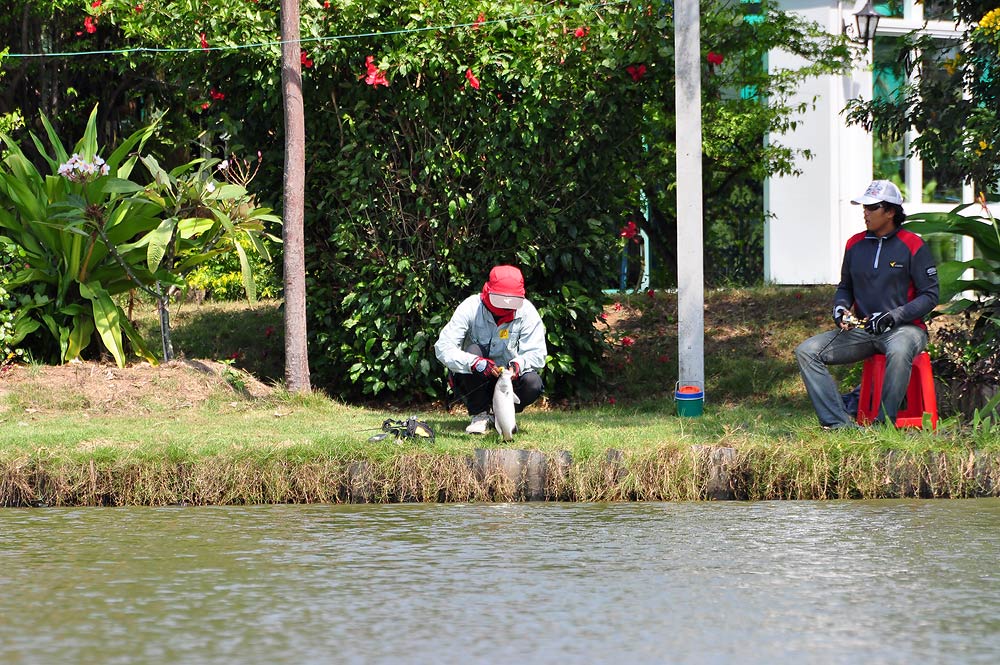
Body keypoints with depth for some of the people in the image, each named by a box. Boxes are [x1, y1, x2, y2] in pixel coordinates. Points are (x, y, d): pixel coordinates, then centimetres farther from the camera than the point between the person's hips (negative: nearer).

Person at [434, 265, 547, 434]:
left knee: (533, 383, -30)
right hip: (474, 381, -1)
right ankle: (479, 415, -17)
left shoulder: (526, 311, -12)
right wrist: (474, 362, -43)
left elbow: (536, 354, -13)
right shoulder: (471, 308, -18)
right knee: (474, 350, -32)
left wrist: (518, 364, -37)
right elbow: (443, 348, -26)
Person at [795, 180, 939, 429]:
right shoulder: (856, 244, 12)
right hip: (861, 330, 6)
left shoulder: (912, 246, -4)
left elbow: (929, 296, -6)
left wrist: (893, 316, -18)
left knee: (899, 352, -42)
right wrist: (840, 308, 0)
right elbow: (845, 287, 24)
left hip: (904, 327, -6)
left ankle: (884, 424, -32)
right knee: (807, 352, -13)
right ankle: (839, 423, -25)